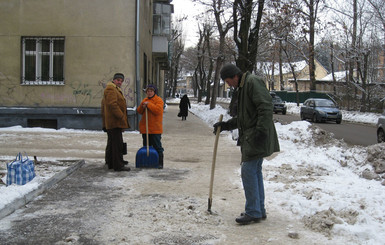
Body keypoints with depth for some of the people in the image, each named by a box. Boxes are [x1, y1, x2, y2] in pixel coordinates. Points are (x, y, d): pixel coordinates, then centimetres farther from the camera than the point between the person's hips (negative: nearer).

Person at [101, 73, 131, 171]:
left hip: (110, 122, 11)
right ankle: (118, 165, -9)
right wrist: (121, 117, -21)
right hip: (115, 122, -11)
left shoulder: (115, 89, 23)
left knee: (111, 143, 15)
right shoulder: (110, 89, -12)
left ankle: (110, 163, 22)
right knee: (117, 143, -10)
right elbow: (112, 104, -23)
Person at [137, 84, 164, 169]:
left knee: (157, 146, -4)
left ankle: (160, 163, 1)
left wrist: (148, 104, -18)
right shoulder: (144, 100, 15)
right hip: (145, 127, 6)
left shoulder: (159, 100, -5)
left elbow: (158, 110, -19)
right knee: (146, 146, 12)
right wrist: (142, 107, -8)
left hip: (155, 128, -6)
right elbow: (139, 111, 13)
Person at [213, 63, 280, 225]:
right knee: (256, 171, 12)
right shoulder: (242, 88, 22)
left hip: (257, 138, -10)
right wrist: (225, 125, 19)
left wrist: (261, 130, -27)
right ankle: (259, 210, 20)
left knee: (248, 171, -10)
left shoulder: (253, 82, -10)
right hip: (250, 137, 10)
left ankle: (253, 212, -5)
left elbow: (266, 107, -21)